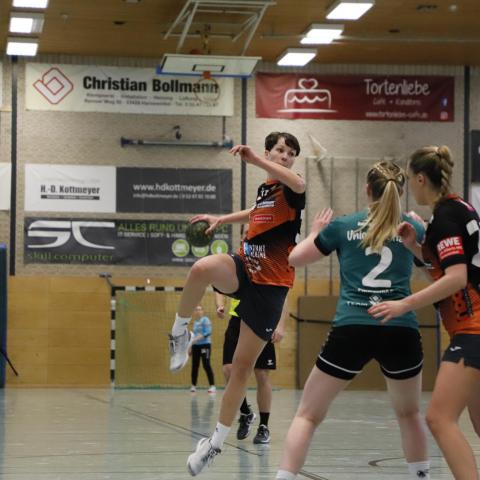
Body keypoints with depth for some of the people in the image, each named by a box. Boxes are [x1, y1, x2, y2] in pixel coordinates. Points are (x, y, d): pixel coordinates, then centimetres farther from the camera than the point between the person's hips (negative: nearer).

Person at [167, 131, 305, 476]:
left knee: (243, 366, 0)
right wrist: (221, 219, 38)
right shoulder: (264, 188, 14)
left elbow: (299, 184, -31)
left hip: (270, 284, -4)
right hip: (244, 269, 4)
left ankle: (217, 442, 12)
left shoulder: (290, 190, -4)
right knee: (202, 268, -35)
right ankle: (180, 333, -11)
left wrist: (254, 160, -31)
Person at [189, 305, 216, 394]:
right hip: (196, 346, 7)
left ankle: (212, 386, -12)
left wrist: (196, 339, -23)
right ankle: (193, 386, 13)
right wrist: (191, 347, 22)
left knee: (206, 365, -12)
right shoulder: (196, 322, 17)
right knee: (194, 366, 5)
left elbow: (207, 333, -17)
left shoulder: (205, 320, -6)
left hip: (205, 345, -7)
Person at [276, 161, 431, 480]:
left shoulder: (343, 226, 7)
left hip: (351, 331, -1)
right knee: (409, 414, 25)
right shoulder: (413, 229, 10)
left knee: (308, 415, 5)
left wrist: (316, 232, 36)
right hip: (401, 332, 1)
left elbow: (294, 259, 19)